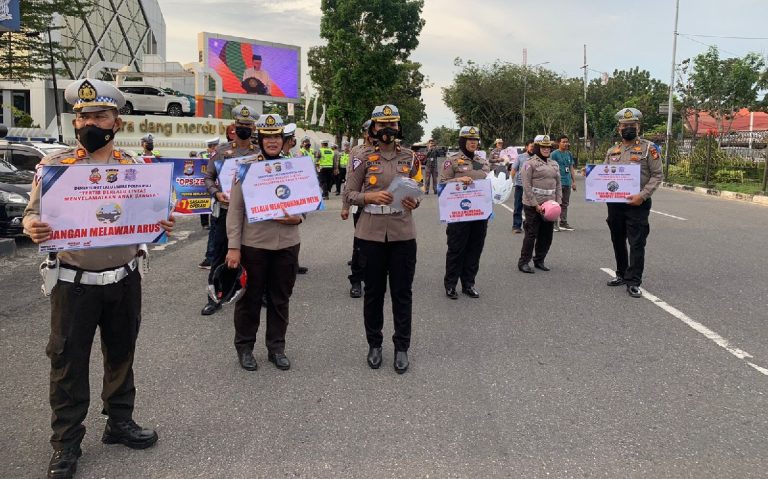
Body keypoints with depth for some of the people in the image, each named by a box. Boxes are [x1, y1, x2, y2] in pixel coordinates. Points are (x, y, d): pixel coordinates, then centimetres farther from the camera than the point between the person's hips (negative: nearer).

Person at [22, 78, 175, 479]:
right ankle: (66, 442, 22)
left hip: (125, 279, 3)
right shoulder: (55, 164, -4)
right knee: (68, 363, 6)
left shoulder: (134, 167, 3)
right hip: (74, 282, -2)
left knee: (121, 355, 16)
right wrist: (32, 227, -27)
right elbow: (33, 214, -3)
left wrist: (164, 224, -12)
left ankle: (119, 422, 34)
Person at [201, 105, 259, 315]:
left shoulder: (260, 153, 5)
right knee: (219, 256, 3)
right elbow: (208, 177, 4)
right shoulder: (221, 151, 2)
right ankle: (214, 298, 11)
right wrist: (216, 193, -14)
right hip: (226, 211, -1)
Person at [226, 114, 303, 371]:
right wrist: (234, 247, -10)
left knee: (280, 299, 13)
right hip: (253, 244, -3)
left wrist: (298, 218, -9)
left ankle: (276, 347, 27)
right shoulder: (246, 167, -4)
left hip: (287, 244, 3)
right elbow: (235, 210, -4)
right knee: (250, 298, 9)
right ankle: (244, 347, 26)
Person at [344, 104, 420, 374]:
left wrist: (414, 202, -10)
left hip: (403, 233, 2)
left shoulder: (409, 157, 6)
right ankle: (374, 344, 26)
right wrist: (370, 196, -20)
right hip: (372, 234, -1)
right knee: (373, 292, 10)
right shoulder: (363, 157, -1)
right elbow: (349, 195, -1)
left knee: (402, 292, 7)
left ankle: (402, 347, 20)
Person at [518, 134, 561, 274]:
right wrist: (536, 205, -15)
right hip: (533, 205, -6)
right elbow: (527, 186, -11)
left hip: (550, 205, 6)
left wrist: (558, 202, 4)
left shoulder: (554, 164, 14)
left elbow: (558, 185, 16)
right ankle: (523, 262, 6)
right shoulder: (530, 163, -5)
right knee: (531, 234, -3)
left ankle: (539, 260, 24)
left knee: (547, 235, 10)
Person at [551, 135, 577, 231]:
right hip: (558, 182, -6)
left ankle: (563, 223, 17)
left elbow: (571, 168, 19)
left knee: (565, 204, 10)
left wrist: (574, 181, 15)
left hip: (567, 183, 6)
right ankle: (554, 223, 0)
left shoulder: (569, 154, 15)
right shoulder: (554, 154, -5)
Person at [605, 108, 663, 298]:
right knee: (618, 241, 14)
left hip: (638, 204, -5)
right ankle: (622, 275, 29)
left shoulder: (648, 148, -3)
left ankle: (633, 282, -1)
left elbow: (657, 175, -7)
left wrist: (642, 195, -18)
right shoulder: (612, 151, 11)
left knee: (637, 243, -5)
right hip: (614, 204, 5)